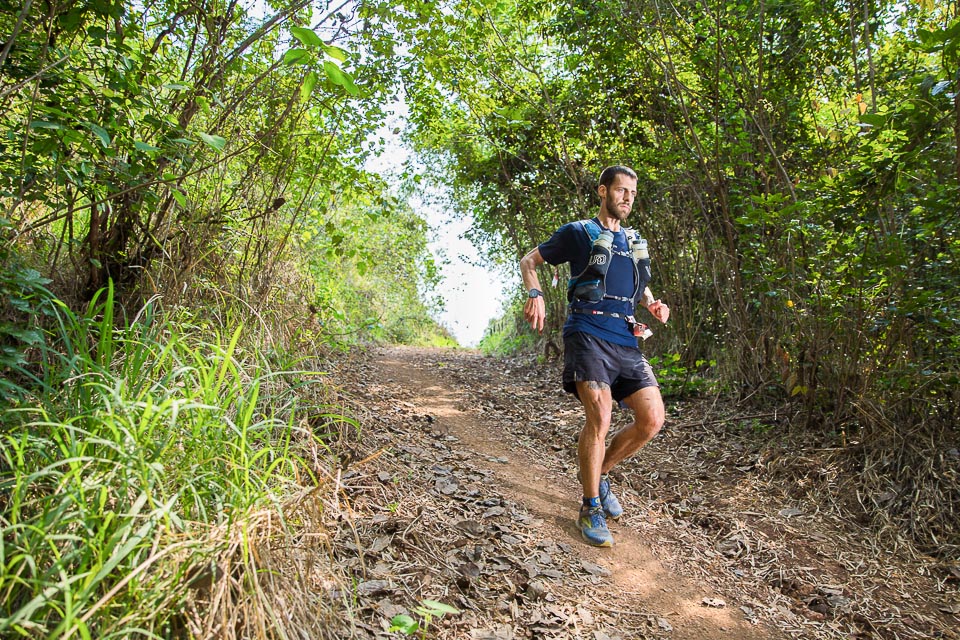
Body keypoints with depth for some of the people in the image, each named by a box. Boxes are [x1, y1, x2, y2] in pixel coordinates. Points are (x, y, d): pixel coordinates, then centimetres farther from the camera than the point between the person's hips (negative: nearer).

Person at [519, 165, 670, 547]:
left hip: (626, 340, 6)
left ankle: (599, 473, 20)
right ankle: (591, 509, -1)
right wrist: (535, 295, -10)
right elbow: (529, 261, 9)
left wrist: (652, 304, 13)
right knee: (600, 418, -20)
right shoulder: (578, 233, 5)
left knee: (652, 419, -5)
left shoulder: (636, 242, 22)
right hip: (588, 334, -6)